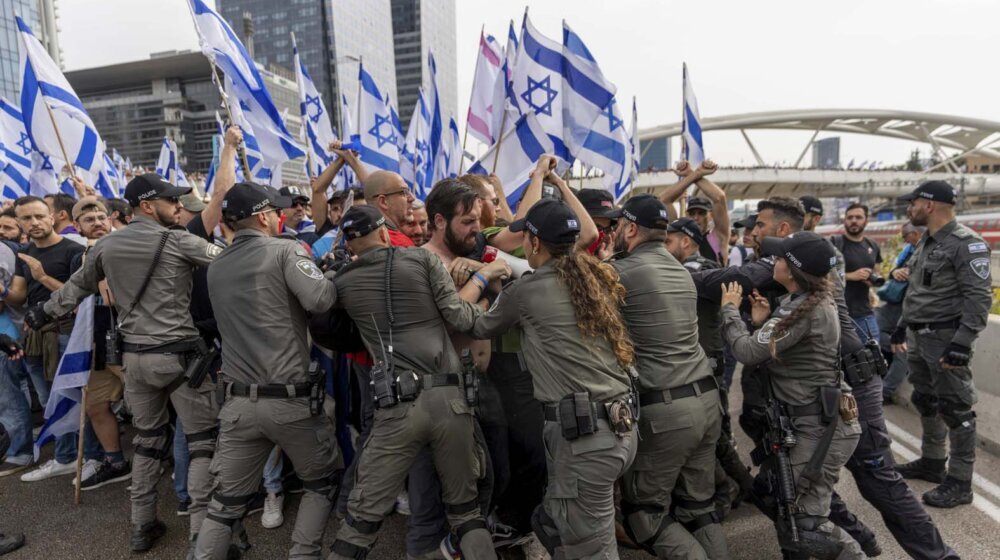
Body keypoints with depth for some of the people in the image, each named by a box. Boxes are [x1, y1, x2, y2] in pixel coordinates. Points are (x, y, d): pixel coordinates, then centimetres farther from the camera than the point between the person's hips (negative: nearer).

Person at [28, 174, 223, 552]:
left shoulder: (106, 246, 8)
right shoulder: (178, 241, -9)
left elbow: (76, 287, 20)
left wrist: (43, 313, 36)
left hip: (135, 356, 6)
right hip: (179, 354, -6)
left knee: (147, 440, 20)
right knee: (203, 439, 2)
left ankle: (141, 526, 27)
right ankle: (202, 529, 1)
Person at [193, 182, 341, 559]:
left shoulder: (216, 267, 12)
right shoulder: (285, 251, -9)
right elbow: (319, 300, -24)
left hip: (238, 402, 5)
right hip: (290, 399, -5)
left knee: (226, 501, 14)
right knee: (322, 481, 18)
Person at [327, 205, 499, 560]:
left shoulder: (343, 282, 9)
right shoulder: (423, 259, 4)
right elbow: (459, 319, 0)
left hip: (398, 406, 0)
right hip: (449, 399, 1)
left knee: (363, 516, 10)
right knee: (464, 507, 18)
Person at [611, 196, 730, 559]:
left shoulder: (622, 272, -11)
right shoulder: (680, 270, 15)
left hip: (664, 408, -8)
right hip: (706, 400, 8)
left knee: (645, 512, 7)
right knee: (698, 506, 16)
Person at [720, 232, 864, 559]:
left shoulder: (804, 310, -23)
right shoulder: (815, 301, 8)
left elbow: (748, 352, -22)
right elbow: (773, 352, 15)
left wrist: (730, 309, -8)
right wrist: (762, 323, 0)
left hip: (820, 427, -10)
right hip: (810, 420, 10)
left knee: (805, 526, -7)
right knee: (769, 491, 20)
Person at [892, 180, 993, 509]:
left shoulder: (966, 244, -15)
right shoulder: (925, 242, 13)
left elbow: (979, 298, -20)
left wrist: (962, 343, -25)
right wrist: (902, 326, 21)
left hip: (945, 338, -9)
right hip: (918, 336, 9)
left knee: (955, 409, -1)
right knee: (925, 402, 18)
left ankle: (960, 483, 8)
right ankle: (932, 462, 33)